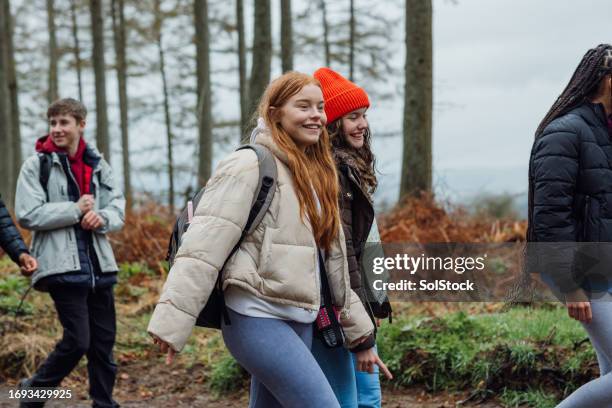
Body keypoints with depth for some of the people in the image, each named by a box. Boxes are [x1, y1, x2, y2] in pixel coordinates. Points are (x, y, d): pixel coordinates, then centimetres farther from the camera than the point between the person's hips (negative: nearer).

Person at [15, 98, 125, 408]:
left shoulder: (97, 165, 11)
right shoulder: (36, 165, -2)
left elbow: (118, 208, 10)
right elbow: (27, 215, -10)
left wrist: (102, 217, -13)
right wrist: (75, 210, -14)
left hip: (99, 265, 5)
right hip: (63, 265, -5)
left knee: (104, 339, 9)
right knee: (78, 340, -7)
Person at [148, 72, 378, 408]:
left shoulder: (316, 173, 15)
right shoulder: (250, 165, -11)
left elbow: (333, 259, 21)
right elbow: (204, 246, -17)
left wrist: (357, 324, 21)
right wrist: (172, 322, -22)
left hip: (300, 320, 9)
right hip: (258, 318, -9)